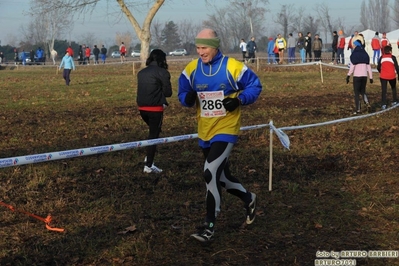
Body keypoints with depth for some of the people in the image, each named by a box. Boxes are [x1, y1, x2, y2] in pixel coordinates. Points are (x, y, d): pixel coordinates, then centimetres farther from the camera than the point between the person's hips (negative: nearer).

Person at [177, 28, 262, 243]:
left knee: (211, 173, -18)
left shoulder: (233, 67, -12)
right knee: (220, 175, 17)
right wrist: (188, 98, -16)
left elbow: (255, 86, -2)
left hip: (226, 129, -6)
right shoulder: (191, 70, 0)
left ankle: (209, 226, -9)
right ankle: (248, 199, 45)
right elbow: (183, 94, 8)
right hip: (204, 132, 6)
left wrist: (239, 100, -19)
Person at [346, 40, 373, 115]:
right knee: (363, 91, 19)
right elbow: (368, 66, 8)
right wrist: (371, 77, 12)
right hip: (364, 76, 4)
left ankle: (358, 109, 3)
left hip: (357, 76, -4)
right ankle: (367, 103, -5)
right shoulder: (365, 54, 7)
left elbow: (352, 66, -13)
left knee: (357, 93, 4)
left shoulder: (354, 54, -7)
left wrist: (348, 75, -10)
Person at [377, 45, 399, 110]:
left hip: (383, 76, 1)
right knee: (393, 88, 22)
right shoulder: (393, 57, -7)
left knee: (383, 90, 1)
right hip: (392, 76, -1)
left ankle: (384, 105, -6)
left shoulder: (381, 58, 2)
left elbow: (378, 67, 7)